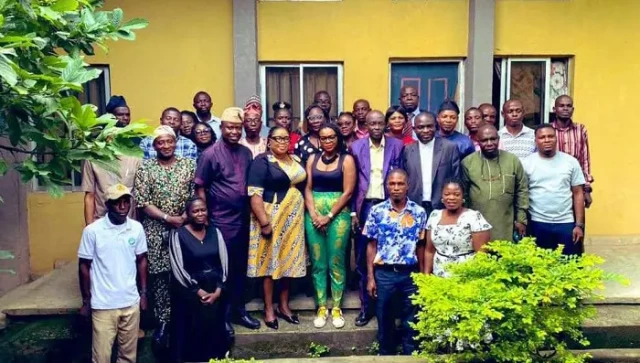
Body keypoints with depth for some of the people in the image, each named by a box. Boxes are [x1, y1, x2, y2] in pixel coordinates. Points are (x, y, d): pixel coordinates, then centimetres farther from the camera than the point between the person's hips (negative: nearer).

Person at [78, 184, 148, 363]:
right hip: (103, 304, -3)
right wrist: (86, 301, -1)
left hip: (131, 302, 3)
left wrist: (143, 293, 8)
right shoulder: (92, 230, -12)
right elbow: (84, 266, -4)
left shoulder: (137, 228, -2)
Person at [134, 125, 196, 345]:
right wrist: (168, 218, -12)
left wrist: (187, 216, -13)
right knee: (159, 276, 4)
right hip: (156, 230, -1)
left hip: (184, 228, 1)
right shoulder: (145, 168, 1)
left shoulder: (189, 165, 5)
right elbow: (142, 203, -5)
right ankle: (163, 320, 16)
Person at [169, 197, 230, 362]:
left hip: (215, 287, 3)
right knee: (196, 324, -12)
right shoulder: (179, 234, -3)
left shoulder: (215, 232, 8)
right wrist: (198, 291, -11)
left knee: (214, 323, -8)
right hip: (190, 289, -3)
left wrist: (218, 290, -7)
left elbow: (224, 263, 5)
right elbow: (178, 268, -7)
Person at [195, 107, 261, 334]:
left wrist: (252, 212, 10)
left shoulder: (246, 152, 7)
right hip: (222, 221, -5)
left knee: (241, 267, 14)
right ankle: (222, 315, 19)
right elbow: (199, 188, -7)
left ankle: (239, 310, 28)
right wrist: (205, 218, -8)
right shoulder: (211, 154, -9)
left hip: (243, 219, 5)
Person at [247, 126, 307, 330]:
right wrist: (264, 222, -21)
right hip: (272, 216, -6)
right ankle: (269, 309, 13)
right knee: (270, 259, 1)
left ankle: (284, 305, 24)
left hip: (294, 217, 6)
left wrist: (302, 214, 8)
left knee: (290, 260, 10)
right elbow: (255, 194, -15)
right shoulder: (262, 161, -7)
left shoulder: (296, 160, 11)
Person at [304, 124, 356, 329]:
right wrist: (313, 214, -7)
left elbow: (348, 192, -6)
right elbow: (308, 189, 6)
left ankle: (336, 308, 12)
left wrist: (329, 216, -9)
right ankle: (321, 307, 14)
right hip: (314, 215, 3)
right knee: (318, 263, 5)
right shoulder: (312, 159, 9)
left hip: (338, 215, -3)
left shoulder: (346, 160, 0)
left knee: (336, 262, 1)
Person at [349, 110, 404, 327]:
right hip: (365, 207, 1)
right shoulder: (356, 147, 4)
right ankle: (366, 306, 18)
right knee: (363, 259, 6)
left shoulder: (396, 146, 2)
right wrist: (353, 212, -1)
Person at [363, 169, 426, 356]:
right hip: (384, 273, 0)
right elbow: (371, 245, 1)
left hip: (410, 274, 0)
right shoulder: (377, 211, -2)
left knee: (410, 322, 11)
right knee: (384, 321, 12)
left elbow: (420, 246, 5)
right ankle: (386, 356, 30)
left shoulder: (419, 212, -1)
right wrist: (370, 277, -1)